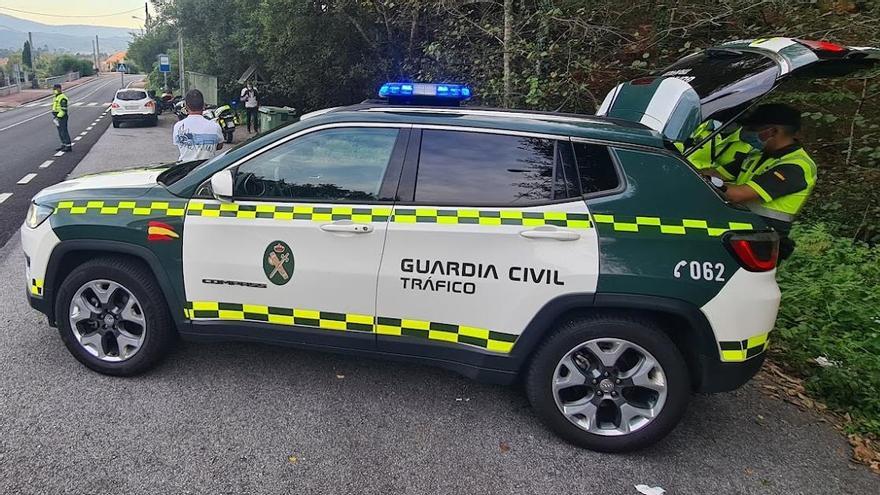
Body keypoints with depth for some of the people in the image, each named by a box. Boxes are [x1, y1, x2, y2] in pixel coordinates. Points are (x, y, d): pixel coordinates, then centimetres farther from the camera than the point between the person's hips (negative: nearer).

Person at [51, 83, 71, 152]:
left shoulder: (62, 98, -16)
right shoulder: (56, 97, 15)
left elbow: (63, 109, -21)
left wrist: (58, 117, -22)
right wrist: (54, 117, 17)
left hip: (62, 117, -10)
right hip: (58, 116, 10)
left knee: (64, 131, -7)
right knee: (60, 132, 12)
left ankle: (68, 146, -3)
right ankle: (63, 145, 19)